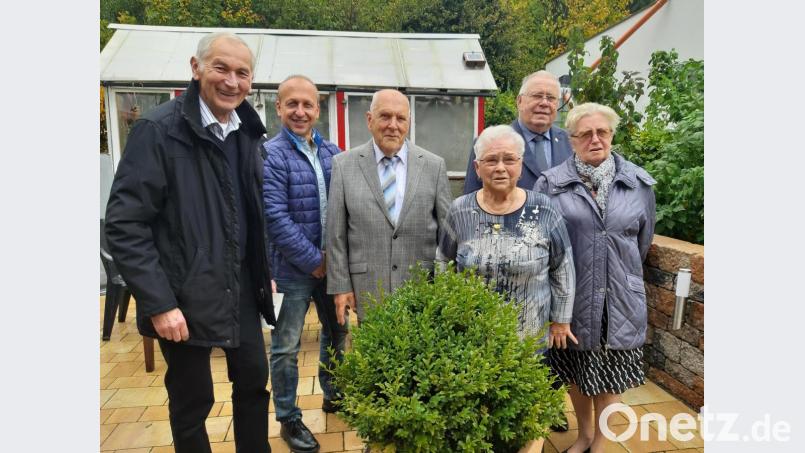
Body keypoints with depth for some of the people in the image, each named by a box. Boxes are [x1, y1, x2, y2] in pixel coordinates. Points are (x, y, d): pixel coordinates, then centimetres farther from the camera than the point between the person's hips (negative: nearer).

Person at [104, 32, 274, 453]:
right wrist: (158, 303, -19)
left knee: (254, 380, 17)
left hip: (241, 289, 6)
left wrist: (265, 271, 11)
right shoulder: (158, 129, -14)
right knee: (192, 400, 11)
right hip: (185, 296, -6)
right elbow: (124, 224, -16)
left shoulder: (247, 132, 5)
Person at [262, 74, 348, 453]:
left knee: (337, 333, 20)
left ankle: (333, 395, 42)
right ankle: (288, 419, 26)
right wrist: (314, 261, -16)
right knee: (286, 347, 6)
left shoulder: (333, 153, 6)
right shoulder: (269, 155, -12)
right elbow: (276, 218, -18)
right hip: (294, 267, -6)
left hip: (333, 264, 6)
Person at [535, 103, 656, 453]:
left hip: (620, 299, 1)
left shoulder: (639, 183, 0)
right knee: (576, 371, 16)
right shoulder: (551, 184, -7)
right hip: (572, 297, -1)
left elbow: (643, 240, 12)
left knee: (610, 373, 14)